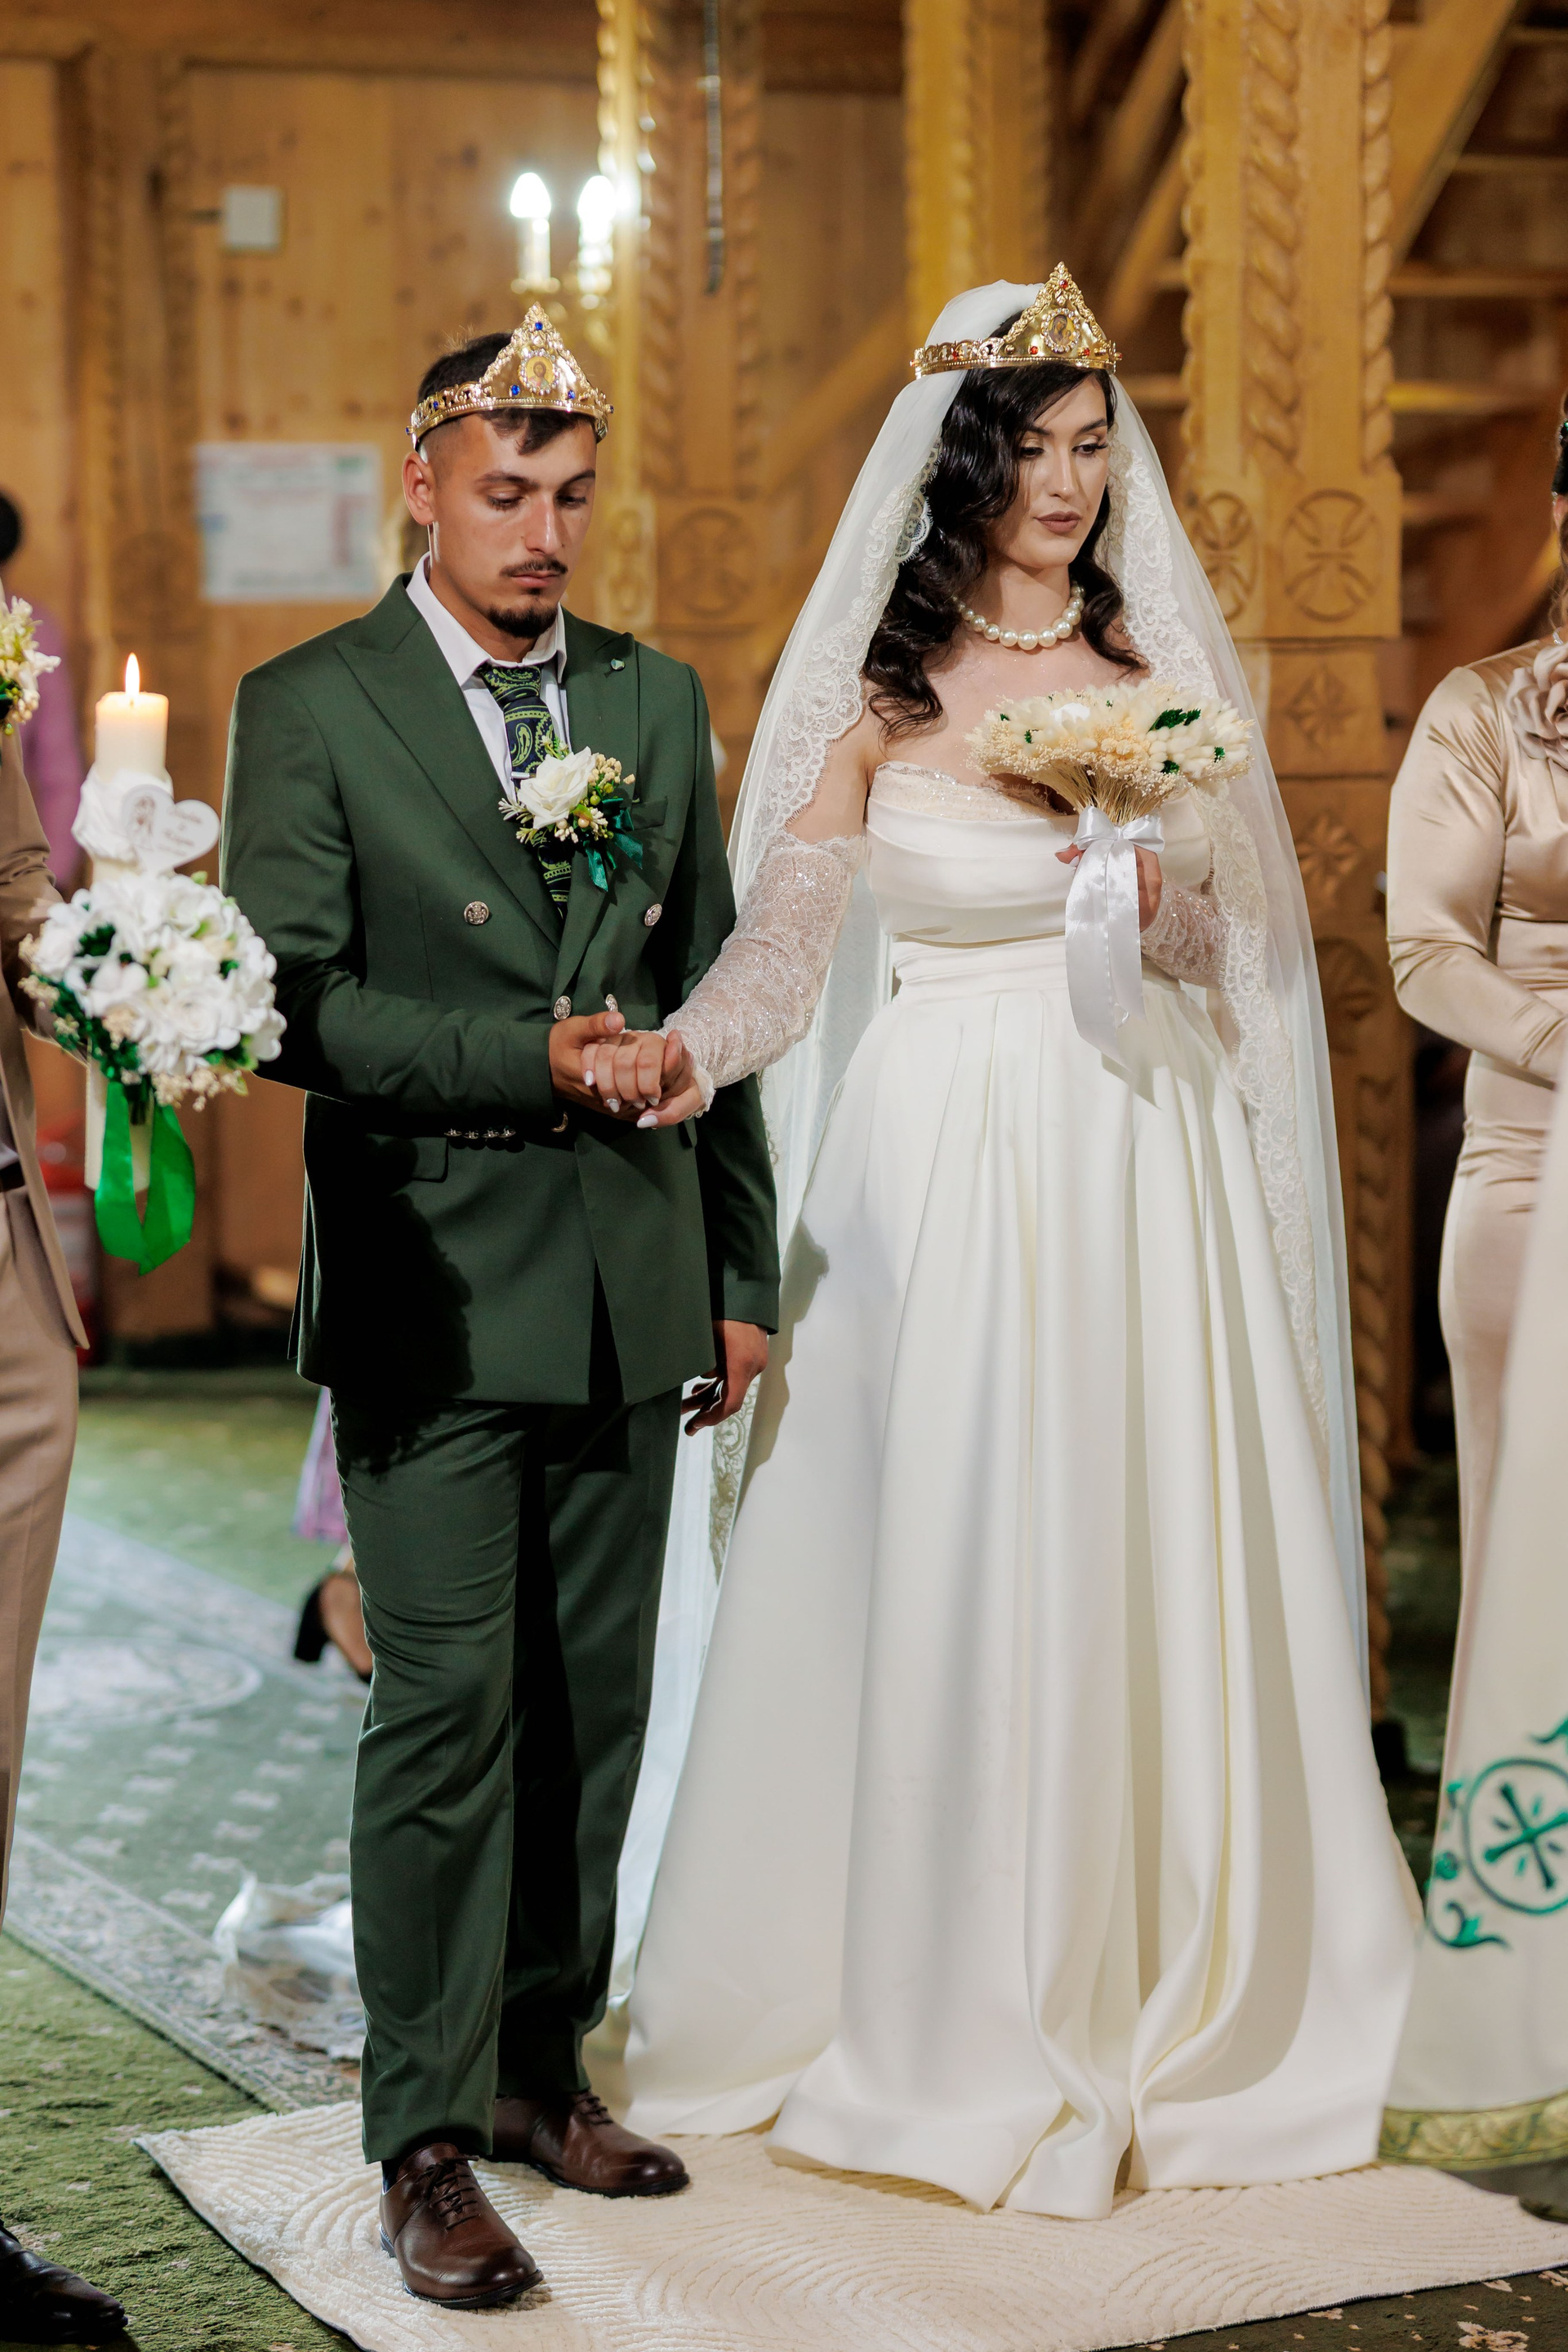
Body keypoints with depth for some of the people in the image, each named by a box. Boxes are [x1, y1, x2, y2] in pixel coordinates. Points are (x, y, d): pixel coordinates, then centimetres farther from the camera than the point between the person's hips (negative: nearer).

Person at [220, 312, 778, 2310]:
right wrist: (537, 1058, -19)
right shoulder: (309, 707, -2)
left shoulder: (659, 700, 12)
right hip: (435, 1297, -4)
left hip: (632, 1290, 5)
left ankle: (541, 2066, 26)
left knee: (595, 1705, 12)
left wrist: (742, 1274, 12)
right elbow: (287, 1004, -11)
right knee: (448, 1711, -5)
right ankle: (425, 2142, 5)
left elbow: (710, 997, 14)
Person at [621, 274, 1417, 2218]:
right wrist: (678, 1051, -28)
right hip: (947, 1160, -2)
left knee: (1155, 1572, 3)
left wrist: (1147, 883, -12)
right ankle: (953, 2030, 14)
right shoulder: (873, 687, 1)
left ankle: (1173, 2006, 18)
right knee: (948, 1580, 0)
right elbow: (785, 931, -9)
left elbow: (1220, 948, 9)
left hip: (1142, 1157, 2)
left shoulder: (1155, 663, 8)